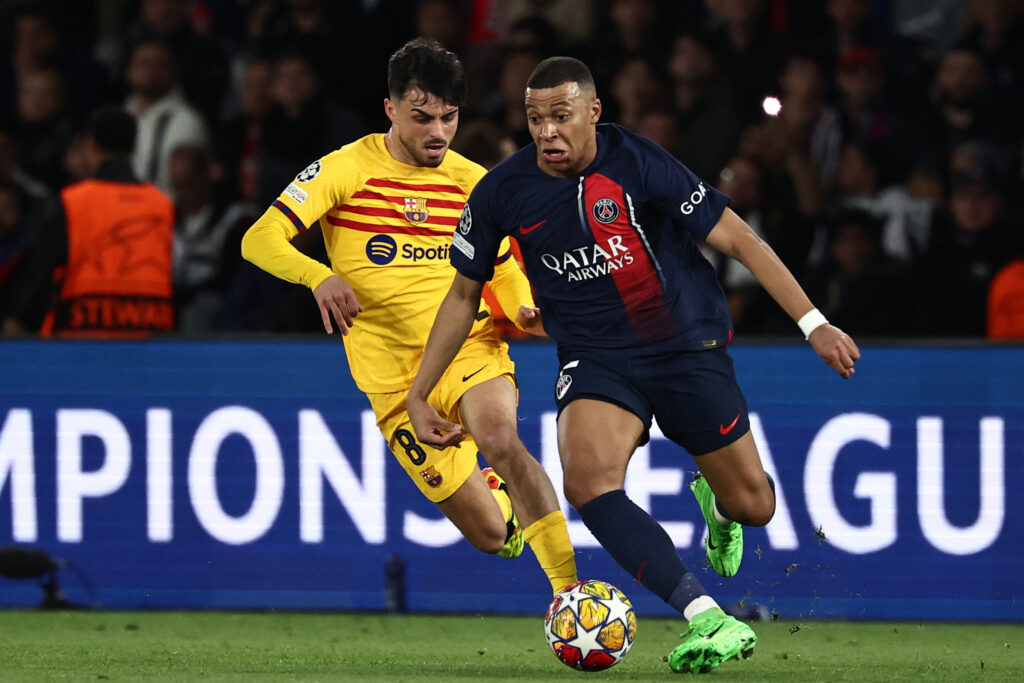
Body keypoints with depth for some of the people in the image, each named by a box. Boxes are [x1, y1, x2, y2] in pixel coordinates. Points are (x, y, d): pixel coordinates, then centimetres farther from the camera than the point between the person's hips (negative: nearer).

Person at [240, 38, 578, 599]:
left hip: (471, 346, 1)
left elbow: (505, 273, 17)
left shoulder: (474, 183, 6)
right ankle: (496, 493, 36)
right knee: (491, 536, -2)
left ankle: (570, 586, -30)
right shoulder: (347, 169, -4)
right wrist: (319, 276, -31)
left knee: (500, 439, -35)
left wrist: (523, 309, -7)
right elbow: (259, 241, -11)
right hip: (395, 376, -1)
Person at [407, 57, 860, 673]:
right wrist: (419, 392, 8)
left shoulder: (637, 164, -16)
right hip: (595, 361, 1)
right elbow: (464, 294, 9)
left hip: (688, 345, -1)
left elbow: (738, 239, -12)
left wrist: (814, 323, -15)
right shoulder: (501, 193, -7)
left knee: (752, 505, 4)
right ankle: (706, 618, -34)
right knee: (588, 480, -29)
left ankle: (715, 501, 45)